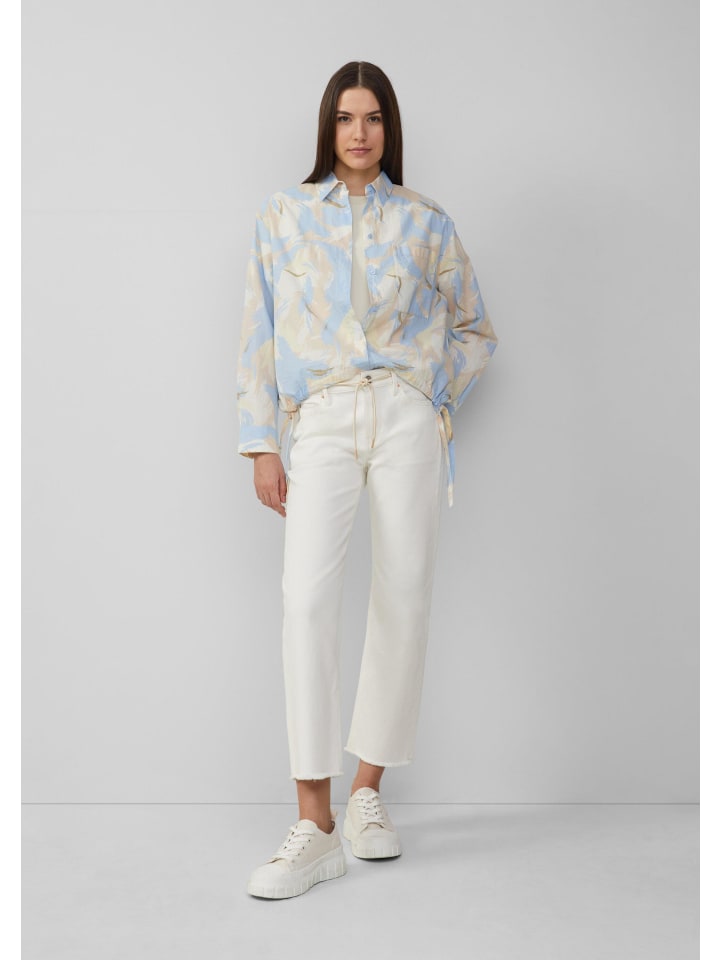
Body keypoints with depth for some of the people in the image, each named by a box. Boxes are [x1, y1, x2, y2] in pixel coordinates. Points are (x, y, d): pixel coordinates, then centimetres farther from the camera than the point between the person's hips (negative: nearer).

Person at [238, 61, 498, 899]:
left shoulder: (426, 223, 11)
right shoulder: (283, 215, 11)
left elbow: (474, 328, 21)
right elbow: (260, 336, 9)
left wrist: (435, 395, 6)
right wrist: (262, 444, 2)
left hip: (406, 419, 1)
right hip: (322, 420, -1)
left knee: (403, 599, 0)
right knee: (307, 597, -17)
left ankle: (368, 792, 16)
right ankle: (315, 827, -12)